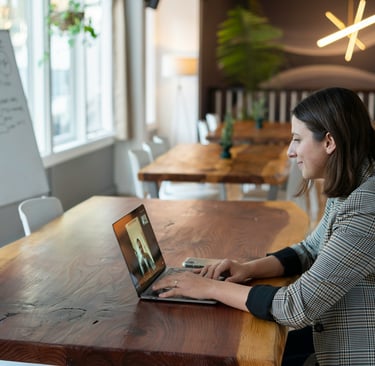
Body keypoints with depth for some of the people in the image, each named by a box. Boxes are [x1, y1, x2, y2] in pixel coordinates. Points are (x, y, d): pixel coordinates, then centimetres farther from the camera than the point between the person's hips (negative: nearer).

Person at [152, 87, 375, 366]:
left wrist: (210, 287, -18)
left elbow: (298, 308, -28)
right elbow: (308, 251, 15)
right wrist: (250, 269, -3)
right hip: (339, 340, 8)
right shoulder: (349, 191, 3)